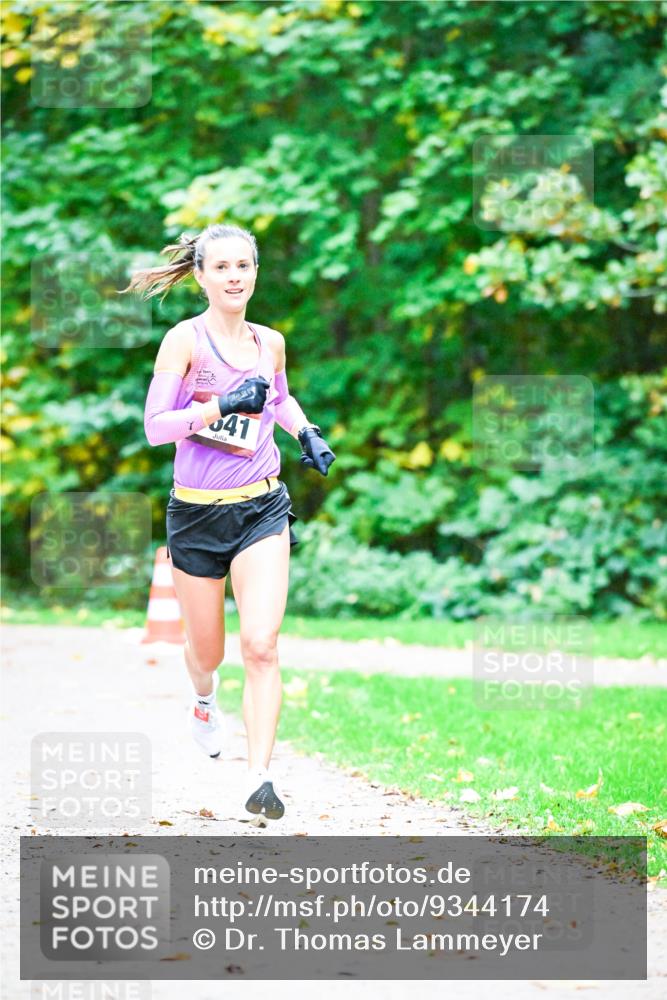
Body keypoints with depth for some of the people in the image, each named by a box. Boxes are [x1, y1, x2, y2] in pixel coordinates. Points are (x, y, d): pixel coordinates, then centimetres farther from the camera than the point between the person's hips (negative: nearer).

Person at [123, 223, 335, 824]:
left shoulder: (270, 342, 7)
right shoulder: (185, 339, -7)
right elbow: (154, 426, -15)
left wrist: (307, 433, 11)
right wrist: (221, 405, -24)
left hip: (262, 510, 2)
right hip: (196, 514, -2)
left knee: (261, 645, -15)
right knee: (207, 650, 13)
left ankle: (259, 777, -15)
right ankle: (204, 697, 51)